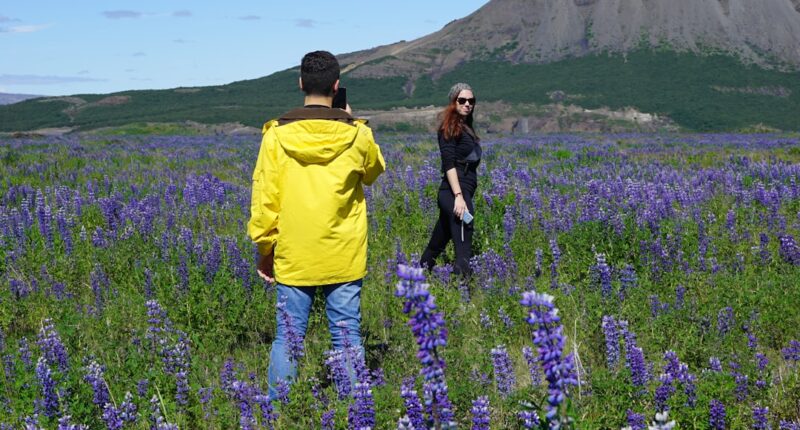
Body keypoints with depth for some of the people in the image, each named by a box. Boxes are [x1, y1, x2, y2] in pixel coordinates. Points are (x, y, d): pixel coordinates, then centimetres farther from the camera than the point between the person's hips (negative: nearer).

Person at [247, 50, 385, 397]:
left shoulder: (277, 135, -6)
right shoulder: (357, 135, -4)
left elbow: (264, 199, -3)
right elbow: (373, 172, 17)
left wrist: (264, 248, 8)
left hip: (293, 257, 0)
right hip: (344, 258, 0)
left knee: (288, 338, 8)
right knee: (347, 337, 7)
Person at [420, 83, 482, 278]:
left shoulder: (466, 127, 20)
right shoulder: (450, 127, -7)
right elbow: (449, 163, -16)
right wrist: (459, 196, -25)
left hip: (463, 191, 9)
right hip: (455, 192, -9)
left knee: (438, 243, 16)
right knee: (463, 249, -16)